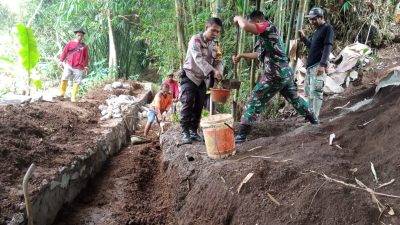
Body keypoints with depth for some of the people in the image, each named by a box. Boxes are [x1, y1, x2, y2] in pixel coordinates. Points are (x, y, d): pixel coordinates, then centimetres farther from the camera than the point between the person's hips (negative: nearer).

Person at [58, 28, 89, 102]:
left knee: (76, 82, 0)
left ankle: (73, 97, 8)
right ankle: (62, 93, 7)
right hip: (69, 65, 0)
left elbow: (86, 57, 11)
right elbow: (65, 52, 8)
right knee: (64, 79, -9)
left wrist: (86, 66, 9)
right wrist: (61, 61, 2)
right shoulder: (70, 43, 5)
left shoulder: (85, 46, 7)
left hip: (79, 68, 0)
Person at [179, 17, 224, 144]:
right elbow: (198, 59, -29)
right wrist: (213, 70, -41)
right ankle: (185, 132, -10)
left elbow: (218, 61, -3)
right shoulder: (195, 39, -15)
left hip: (202, 79, 6)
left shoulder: (215, 44, 4)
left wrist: (218, 73, -26)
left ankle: (194, 131, 14)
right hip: (189, 76, -6)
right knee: (188, 104, -14)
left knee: (199, 106, 5)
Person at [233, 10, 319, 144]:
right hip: (285, 73, 10)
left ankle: (241, 135, -4)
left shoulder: (268, 27, -10)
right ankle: (314, 120, 38)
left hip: (274, 75, -10)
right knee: (295, 99, 25)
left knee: (254, 102, -5)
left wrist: (238, 18, -5)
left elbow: (245, 26, -25)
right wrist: (241, 55, 27)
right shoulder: (266, 34, 19)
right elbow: (260, 54, 30)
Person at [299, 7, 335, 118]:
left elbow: (328, 47, -14)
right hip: (310, 66, 9)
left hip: (318, 65, -9)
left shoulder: (328, 28, -4)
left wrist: (323, 64, -25)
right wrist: (303, 37, 16)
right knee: (308, 91, 11)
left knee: (315, 92, -14)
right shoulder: (317, 30, 22)